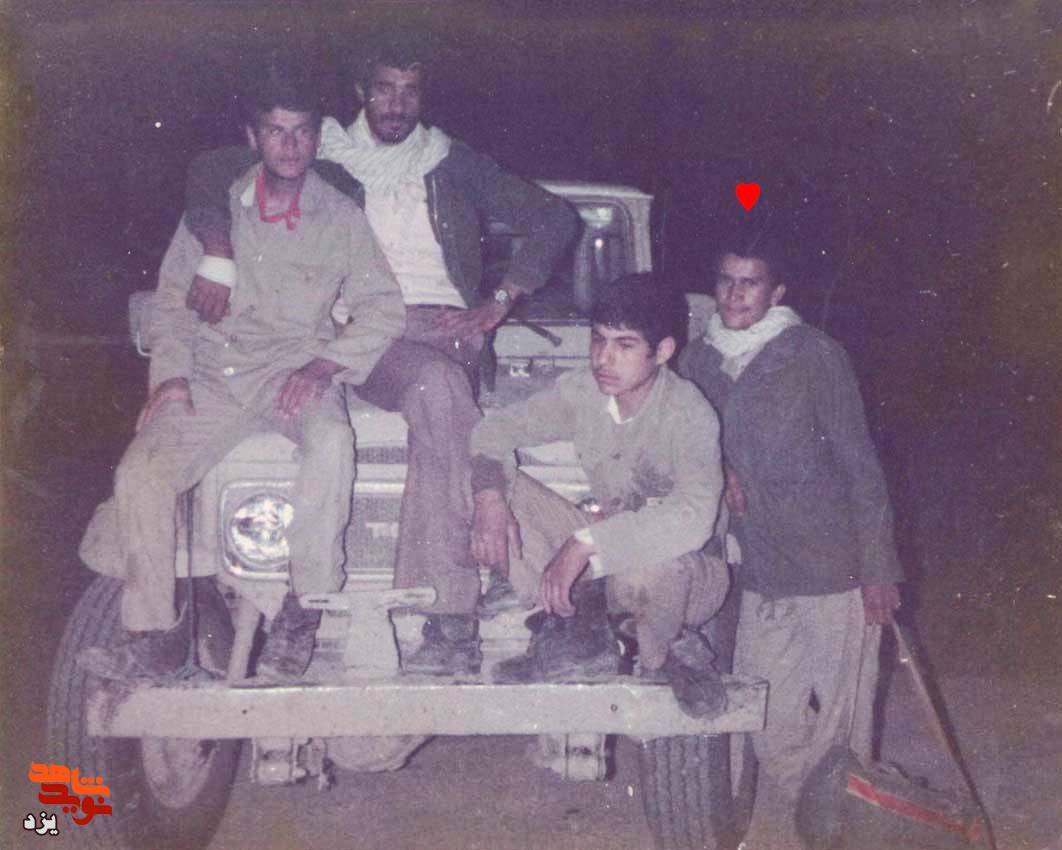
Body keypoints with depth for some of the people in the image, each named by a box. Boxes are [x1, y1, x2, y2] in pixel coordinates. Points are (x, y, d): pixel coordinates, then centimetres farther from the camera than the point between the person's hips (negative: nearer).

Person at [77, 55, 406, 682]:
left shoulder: (341, 217, 8)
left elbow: (385, 307, 2)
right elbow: (171, 300, 15)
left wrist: (325, 365, -13)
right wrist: (172, 374, -2)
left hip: (295, 367, -2)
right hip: (212, 372, 2)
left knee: (332, 442, -35)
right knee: (141, 472, -21)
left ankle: (303, 613, -24)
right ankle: (157, 633, -12)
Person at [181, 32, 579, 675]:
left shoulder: (458, 167, 19)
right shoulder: (326, 160, 14)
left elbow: (557, 219, 16)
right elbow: (212, 174, 9)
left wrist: (499, 303, 3)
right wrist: (218, 256, -9)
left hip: (445, 330, 2)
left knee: (438, 395, -34)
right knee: (438, 386, -35)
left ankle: (448, 621, -36)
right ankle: (457, 619, -37)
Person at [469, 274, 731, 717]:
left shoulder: (689, 414, -23)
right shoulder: (581, 391, -7)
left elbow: (693, 516, -40)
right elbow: (495, 429, 2)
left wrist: (585, 543, -42)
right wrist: (490, 497, -19)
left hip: (690, 569, -5)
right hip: (602, 560, 6)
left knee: (650, 566, -43)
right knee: (502, 492, -11)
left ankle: (668, 652, -7)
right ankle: (578, 636, -9)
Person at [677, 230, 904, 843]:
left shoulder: (815, 357, -8)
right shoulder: (700, 361, 6)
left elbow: (860, 464, -7)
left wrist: (878, 567, -10)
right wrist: (720, 470, -4)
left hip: (833, 569, -4)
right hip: (759, 574, 5)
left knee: (839, 715, 3)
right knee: (767, 721, 10)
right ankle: (783, 819, 29)